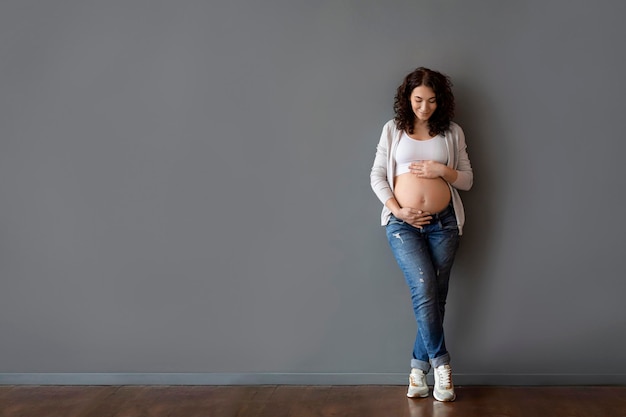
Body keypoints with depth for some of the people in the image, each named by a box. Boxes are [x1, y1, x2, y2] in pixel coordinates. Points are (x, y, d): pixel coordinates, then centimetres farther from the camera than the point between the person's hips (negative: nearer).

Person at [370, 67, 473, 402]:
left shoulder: (452, 132, 7)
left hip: (444, 223, 2)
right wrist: (397, 210, -11)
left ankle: (420, 365, 16)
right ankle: (440, 363, 0)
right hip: (403, 223, -2)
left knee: (434, 296, 2)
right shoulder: (393, 129, 5)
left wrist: (442, 170, -11)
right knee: (424, 290, -15)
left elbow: (467, 180, 9)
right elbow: (377, 175, 2)